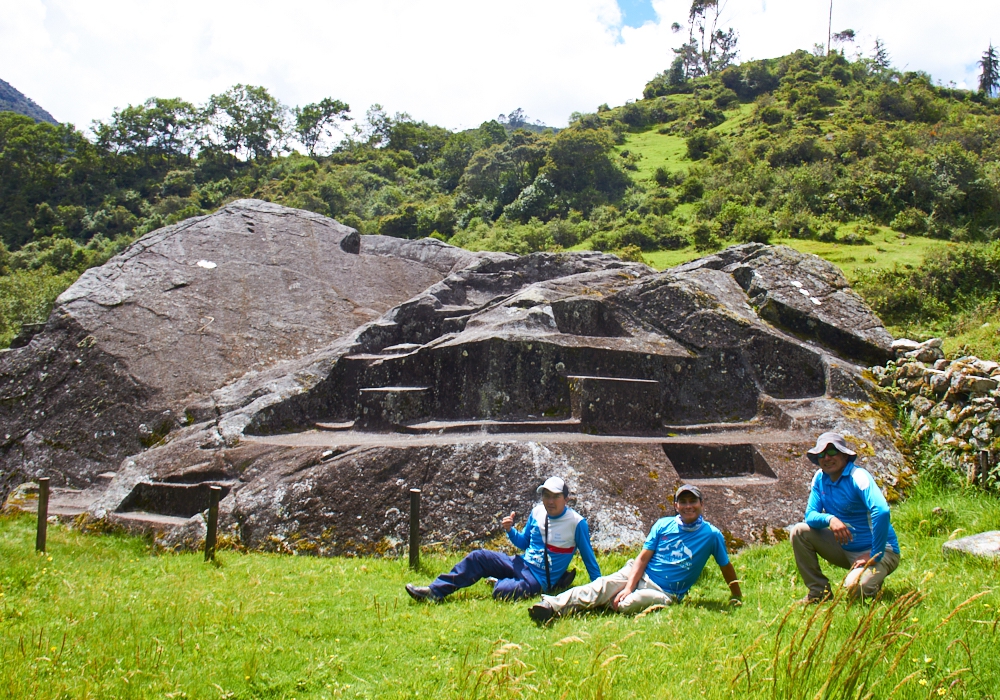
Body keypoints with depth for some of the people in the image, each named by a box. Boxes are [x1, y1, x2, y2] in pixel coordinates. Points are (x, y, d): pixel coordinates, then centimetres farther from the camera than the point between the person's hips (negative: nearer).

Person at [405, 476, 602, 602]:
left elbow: (588, 556, -5)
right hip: (522, 564, 6)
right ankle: (435, 591, -5)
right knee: (478, 557, -8)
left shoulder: (577, 522, -14)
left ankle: (503, 582, 5)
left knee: (502, 591, -32)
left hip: (540, 579, -6)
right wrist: (510, 530, -5)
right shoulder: (537, 512, 3)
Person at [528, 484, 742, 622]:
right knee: (600, 586, -29)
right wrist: (628, 587, -12)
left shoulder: (711, 535, 0)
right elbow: (642, 558, 1)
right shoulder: (663, 525, 7)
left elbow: (726, 567, 11)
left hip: (664, 592, -2)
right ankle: (551, 606, -45)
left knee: (628, 605, -36)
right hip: (639, 575, 2)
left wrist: (737, 597, 13)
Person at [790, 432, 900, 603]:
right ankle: (819, 590, 2)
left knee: (855, 588, -31)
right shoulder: (820, 478, 0)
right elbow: (810, 515, -4)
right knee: (799, 532, -7)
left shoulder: (858, 477, -21)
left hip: (878, 550, -6)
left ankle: (874, 575, 6)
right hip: (846, 549, 7)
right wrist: (829, 519, -28)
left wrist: (875, 556, -31)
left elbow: (882, 511, -35)